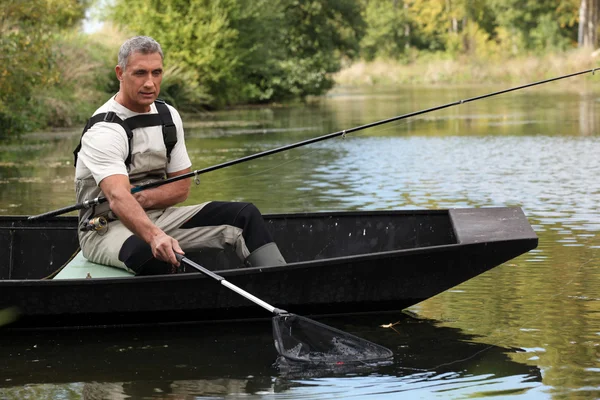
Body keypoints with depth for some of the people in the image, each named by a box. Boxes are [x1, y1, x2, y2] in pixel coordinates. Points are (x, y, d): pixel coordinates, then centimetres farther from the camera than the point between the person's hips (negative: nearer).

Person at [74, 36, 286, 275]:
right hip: (105, 228, -8)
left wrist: (144, 198, -15)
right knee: (154, 257, -42)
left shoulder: (169, 116, 5)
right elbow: (118, 198, -36)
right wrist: (155, 237, -54)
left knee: (244, 216, -7)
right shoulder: (104, 130, -20)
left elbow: (181, 187, 7)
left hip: (157, 217, 8)